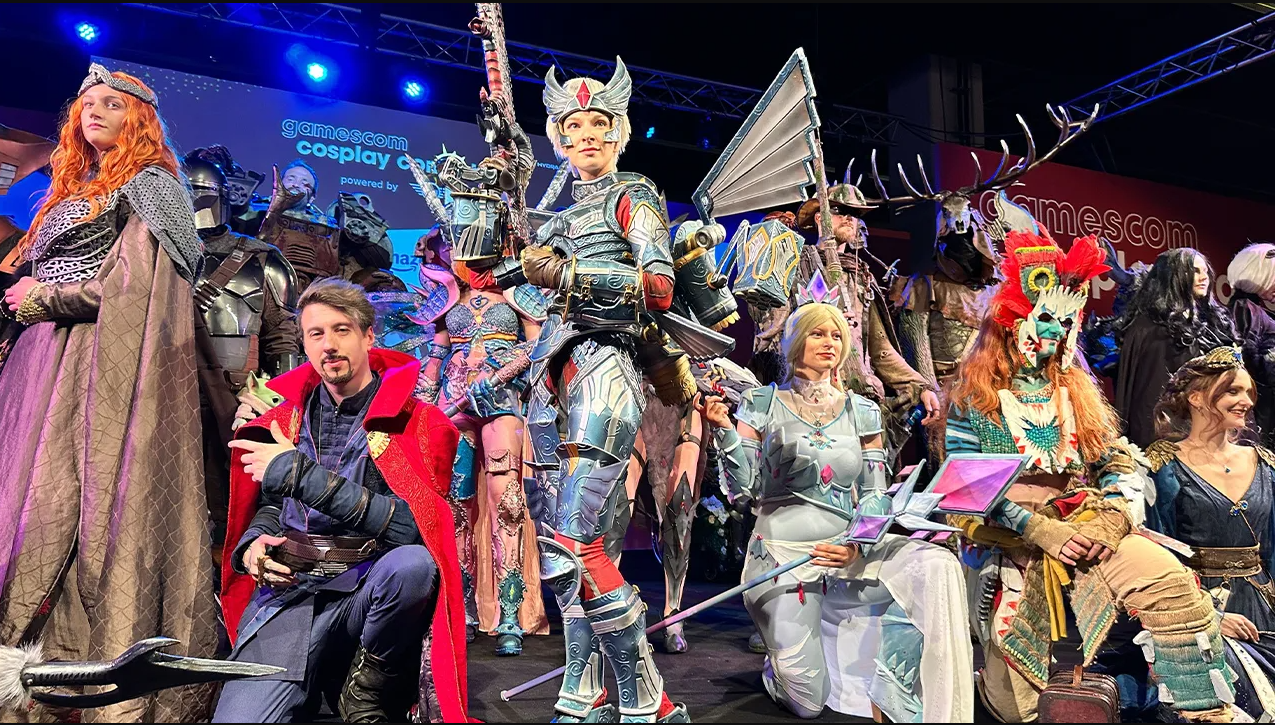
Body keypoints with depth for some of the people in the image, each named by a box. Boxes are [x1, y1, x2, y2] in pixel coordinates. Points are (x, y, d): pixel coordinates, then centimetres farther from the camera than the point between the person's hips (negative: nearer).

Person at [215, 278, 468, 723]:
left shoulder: (417, 423, -4)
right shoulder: (287, 418, 10)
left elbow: (412, 525, -18)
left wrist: (301, 473, -18)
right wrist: (252, 544, -2)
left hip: (367, 595, -1)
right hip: (287, 594, 2)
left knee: (413, 564, -35)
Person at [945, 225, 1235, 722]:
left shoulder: (1076, 389, 17)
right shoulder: (976, 393, 1)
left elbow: (1119, 463, 11)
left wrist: (1111, 520, -9)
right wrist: (1043, 530, -16)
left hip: (1082, 529, 4)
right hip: (1007, 543, -4)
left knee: (1173, 583, -24)